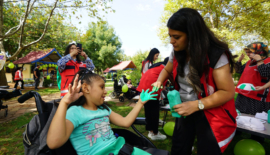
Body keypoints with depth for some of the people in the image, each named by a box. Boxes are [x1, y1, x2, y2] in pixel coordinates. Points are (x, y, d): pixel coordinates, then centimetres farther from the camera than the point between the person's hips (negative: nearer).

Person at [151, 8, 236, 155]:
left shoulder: (216, 55, -22)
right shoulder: (176, 53, -3)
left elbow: (228, 92, -19)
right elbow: (167, 69, 16)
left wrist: (196, 105, -28)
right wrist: (159, 82, -5)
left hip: (210, 114, -5)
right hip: (185, 110, 6)